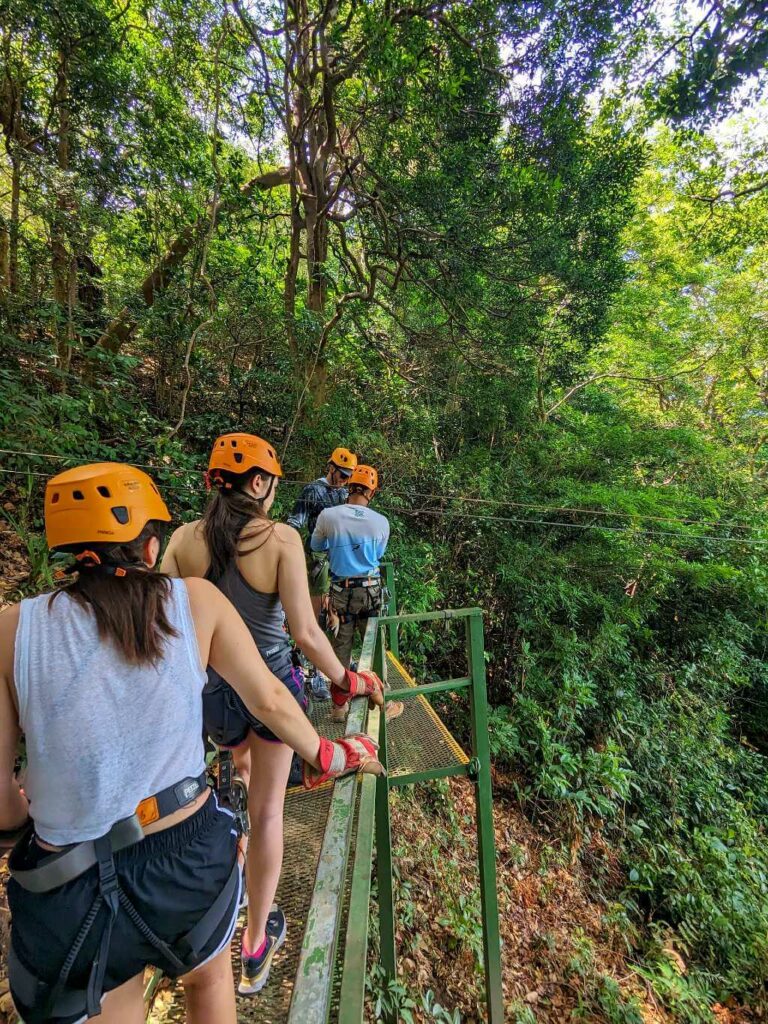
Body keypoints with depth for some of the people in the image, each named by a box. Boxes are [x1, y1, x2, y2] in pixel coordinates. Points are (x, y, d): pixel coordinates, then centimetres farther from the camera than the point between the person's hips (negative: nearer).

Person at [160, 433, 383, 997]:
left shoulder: (183, 539, -11)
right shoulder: (281, 538, -21)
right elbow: (305, 632, -23)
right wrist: (348, 680, -8)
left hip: (211, 690, 3)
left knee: (240, 755, 37)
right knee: (267, 811, 19)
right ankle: (257, 945, 39)